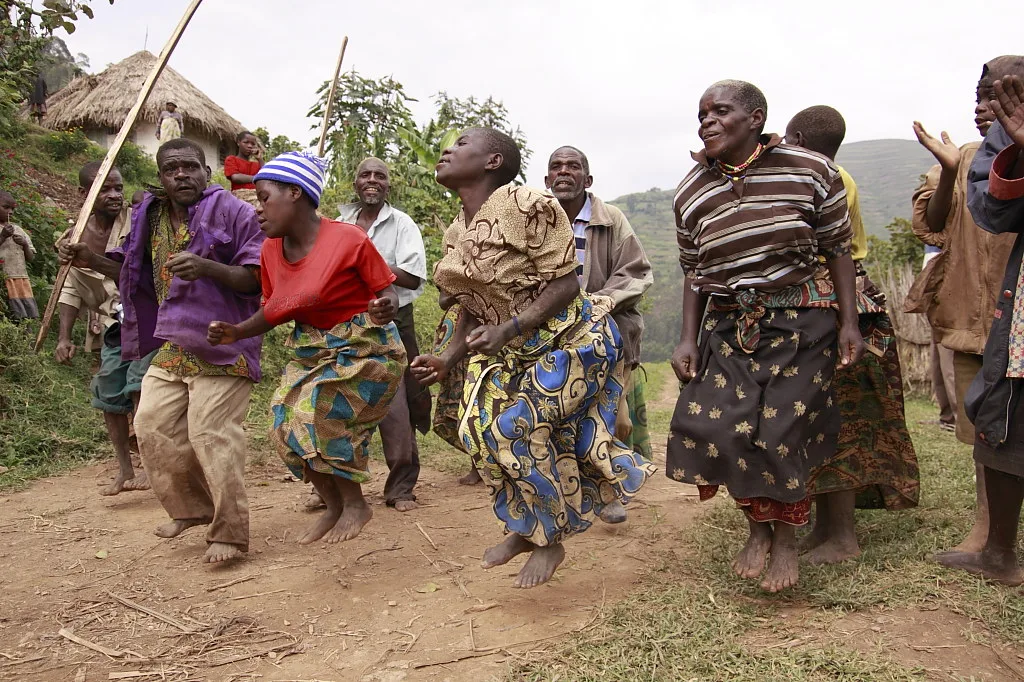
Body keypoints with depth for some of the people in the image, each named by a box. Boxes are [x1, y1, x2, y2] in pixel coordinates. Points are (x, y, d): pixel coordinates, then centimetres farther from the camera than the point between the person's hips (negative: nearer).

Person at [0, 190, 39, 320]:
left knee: (32, 316, -1)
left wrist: (25, 245, -3)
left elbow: (31, 257, 16)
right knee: (18, 318, -11)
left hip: (22, 280, 5)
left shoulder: (18, 230, 16)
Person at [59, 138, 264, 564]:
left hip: (220, 344, -8)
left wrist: (206, 267, -28)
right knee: (153, 426, 9)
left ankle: (229, 533, 1)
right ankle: (192, 508, 28)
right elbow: (141, 275, 26)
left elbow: (258, 277, -14)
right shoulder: (151, 217, 13)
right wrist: (94, 261, 10)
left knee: (212, 435, -11)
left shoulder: (232, 212, -8)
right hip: (171, 346, 8)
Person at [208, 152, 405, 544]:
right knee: (289, 424, -3)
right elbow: (273, 312, 10)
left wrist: (386, 309, -34)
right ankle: (334, 506, 18)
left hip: (363, 348, -7)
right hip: (313, 352, 7)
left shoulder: (349, 239, -18)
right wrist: (236, 332, -7)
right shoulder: (271, 251, 1)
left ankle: (356, 504, 3)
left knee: (316, 416, -20)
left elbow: (387, 291, -11)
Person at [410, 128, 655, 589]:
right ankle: (526, 528, 21)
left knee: (520, 428, -15)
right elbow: (470, 308, 10)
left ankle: (550, 538, 10)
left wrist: (507, 330, -30)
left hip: (568, 339, -7)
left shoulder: (527, 207, -21)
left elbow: (564, 284, -22)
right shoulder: (455, 235, 5)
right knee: (480, 426, -1)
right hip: (508, 350, 8)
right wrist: (447, 360, -3)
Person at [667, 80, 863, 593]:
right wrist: (688, 338, 1)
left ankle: (786, 538, 19)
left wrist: (849, 322, -5)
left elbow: (838, 249, 0)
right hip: (729, 324, 3)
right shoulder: (690, 193, 4)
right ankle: (759, 524, 18)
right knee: (710, 424, -8)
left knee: (786, 431, -7)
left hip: (801, 319, -3)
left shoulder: (811, 171, -5)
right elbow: (694, 274, 9)